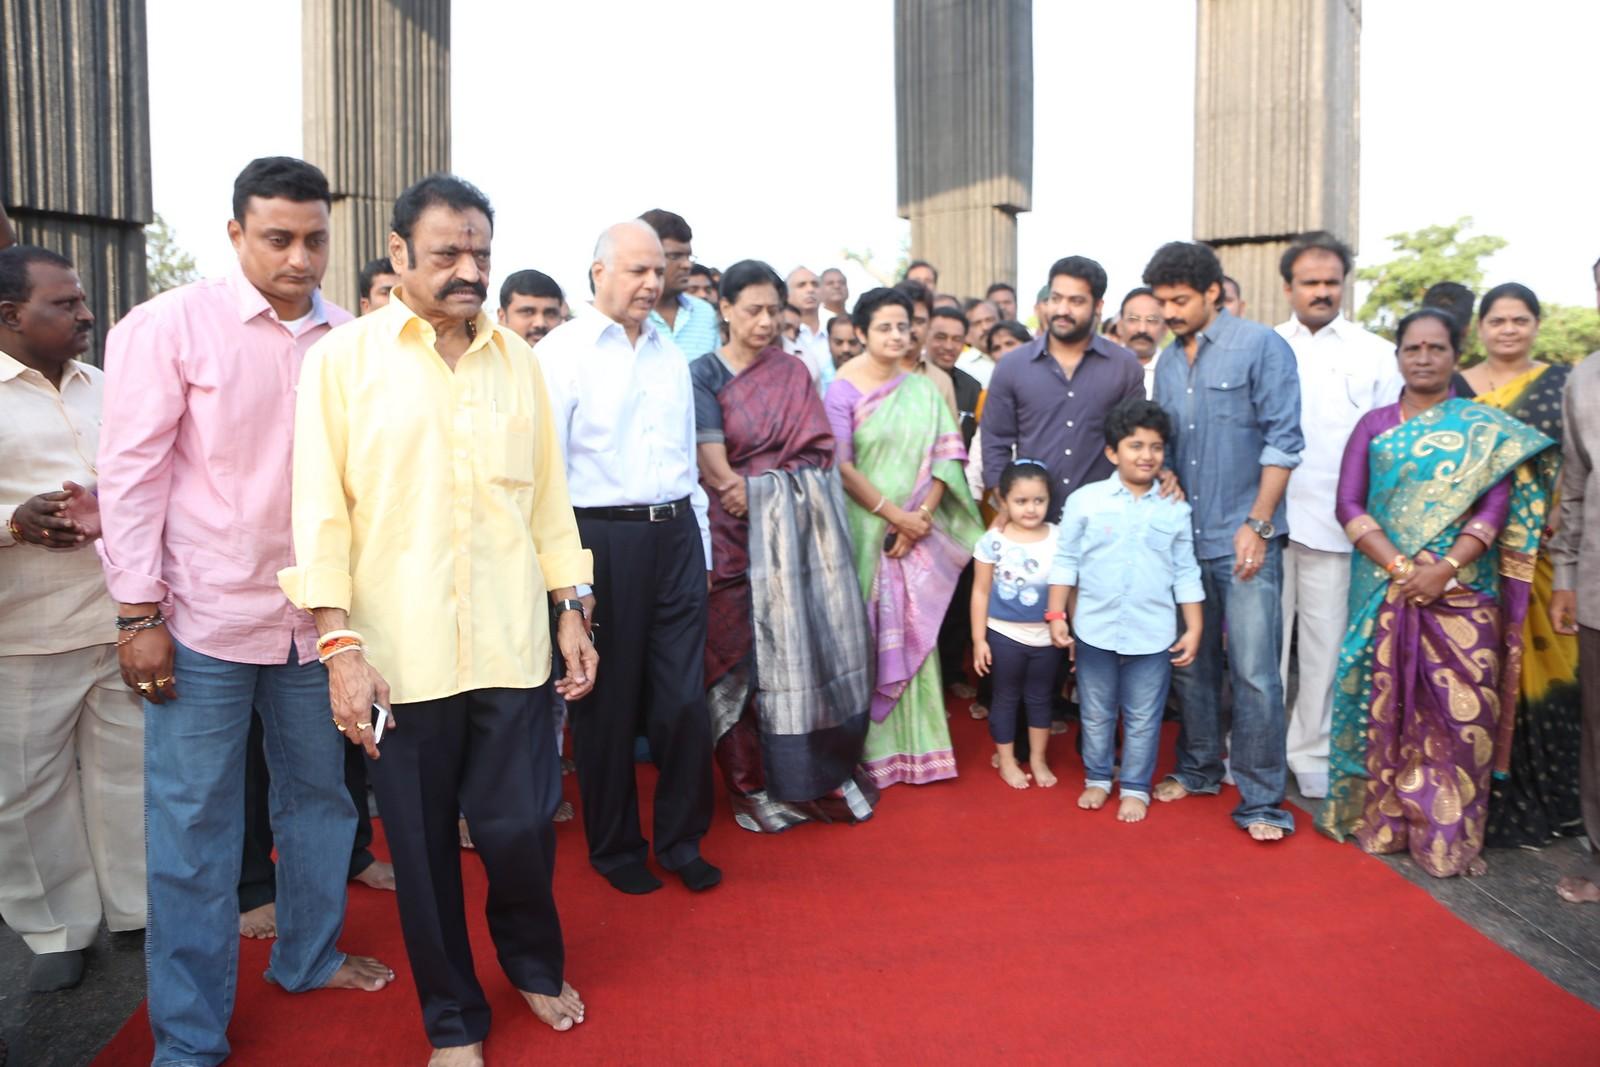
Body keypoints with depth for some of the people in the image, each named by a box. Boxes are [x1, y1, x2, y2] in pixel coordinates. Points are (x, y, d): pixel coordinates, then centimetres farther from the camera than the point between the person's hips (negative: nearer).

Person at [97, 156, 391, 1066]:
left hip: (317, 615, 4)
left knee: (321, 795, 17)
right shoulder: (170, 326, -6)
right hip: (206, 618, -3)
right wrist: (139, 615, -9)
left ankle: (309, 955, 39)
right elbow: (132, 471, -6)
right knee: (193, 823, 6)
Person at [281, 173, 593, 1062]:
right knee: (423, 843, 10)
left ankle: (534, 963, 37)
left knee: (523, 826, 6)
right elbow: (321, 508, -4)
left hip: (512, 645, 2)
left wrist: (572, 611, 8)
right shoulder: (343, 357, 0)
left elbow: (549, 493, 11)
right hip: (401, 653, -2)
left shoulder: (517, 357, 9)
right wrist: (340, 644, -10)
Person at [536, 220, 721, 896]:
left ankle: (681, 839, 24)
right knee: (607, 701, 8)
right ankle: (615, 846, 26)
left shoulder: (671, 355, 15)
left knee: (685, 699, 5)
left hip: (675, 534, 5)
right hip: (602, 537, -4)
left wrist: (701, 547, 17)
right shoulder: (561, 353, -3)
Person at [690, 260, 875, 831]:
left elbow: (817, 447, 5)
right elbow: (712, 464, -8)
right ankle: (756, 784, 11)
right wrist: (753, 492, -5)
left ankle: (825, 772, 14)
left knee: (816, 637, 3)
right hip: (742, 529, -3)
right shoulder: (704, 373, 1)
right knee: (747, 648, -1)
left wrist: (754, 483, -6)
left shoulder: (791, 371, 12)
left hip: (805, 523, 3)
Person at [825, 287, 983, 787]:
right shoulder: (843, 390, -4)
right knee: (867, 637, 2)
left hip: (919, 534, 4)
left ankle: (916, 744, 17)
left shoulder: (924, 390, 9)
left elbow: (945, 457, 4)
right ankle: (870, 748, 13)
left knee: (915, 636, 7)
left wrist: (922, 516, -9)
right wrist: (892, 514, -14)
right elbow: (840, 465, -11)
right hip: (865, 532, -3)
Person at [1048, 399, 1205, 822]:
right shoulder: (1084, 500, -4)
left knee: (1143, 719, 10)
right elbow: (1065, 561, 0)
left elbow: (1186, 573, 4)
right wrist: (1057, 614, -4)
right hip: (1095, 629, 0)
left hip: (1153, 635, 0)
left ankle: (1136, 788, 26)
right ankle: (1097, 778, 33)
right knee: (1096, 714, 15)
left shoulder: (1175, 508, 0)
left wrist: (1194, 629, 2)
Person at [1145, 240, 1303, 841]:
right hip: (1186, 538, 6)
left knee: (1253, 672, -5)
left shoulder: (1261, 347, -7)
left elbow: (1282, 442, -10)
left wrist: (1257, 526, -14)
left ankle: (1260, 800, 5)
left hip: (1245, 540, -6)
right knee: (1191, 663, 14)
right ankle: (1199, 768, 30)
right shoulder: (1167, 362, 10)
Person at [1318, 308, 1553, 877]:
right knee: (1385, 707, 4)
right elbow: (1349, 504, 1)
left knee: (1459, 713, -2)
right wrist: (1397, 565, -13)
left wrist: (1446, 567, -16)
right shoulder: (1374, 424, 10)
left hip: (1462, 593, -1)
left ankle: (1450, 836, 9)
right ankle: (1381, 819, 17)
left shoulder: (1485, 427, 7)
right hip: (1384, 591, 1)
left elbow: (1496, 506, -2)